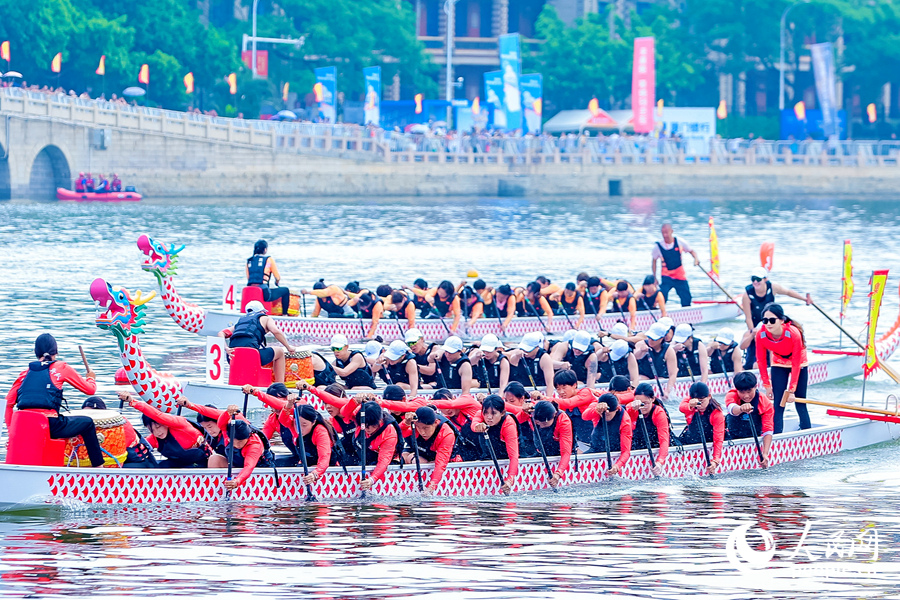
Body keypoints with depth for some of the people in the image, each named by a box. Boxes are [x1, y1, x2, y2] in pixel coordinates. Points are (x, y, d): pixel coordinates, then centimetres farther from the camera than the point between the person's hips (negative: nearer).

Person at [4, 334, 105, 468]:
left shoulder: (26, 372, 15)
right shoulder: (61, 368, 5)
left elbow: (9, 402, 11)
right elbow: (90, 389, 11)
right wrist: (91, 378, 34)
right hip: (49, 425, -5)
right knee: (87, 423, 18)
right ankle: (98, 466, 17)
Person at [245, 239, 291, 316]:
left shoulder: (249, 261, 13)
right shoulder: (269, 260, 0)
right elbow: (278, 278, 4)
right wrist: (277, 283, 27)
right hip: (264, 293, -6)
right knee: (285, 291, 16)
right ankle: (284, 314, 15)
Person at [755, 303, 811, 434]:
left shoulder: (793, 333, -34)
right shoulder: (761, 335, -26)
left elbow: (796, 364, -28)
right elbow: (761, 361, -12)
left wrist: (792, 390, -27)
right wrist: (767, 385, -12)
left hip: (799, 364, -2)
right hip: (778, 365, 2)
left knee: (800, 404, -1)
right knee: (778, 403, -8)